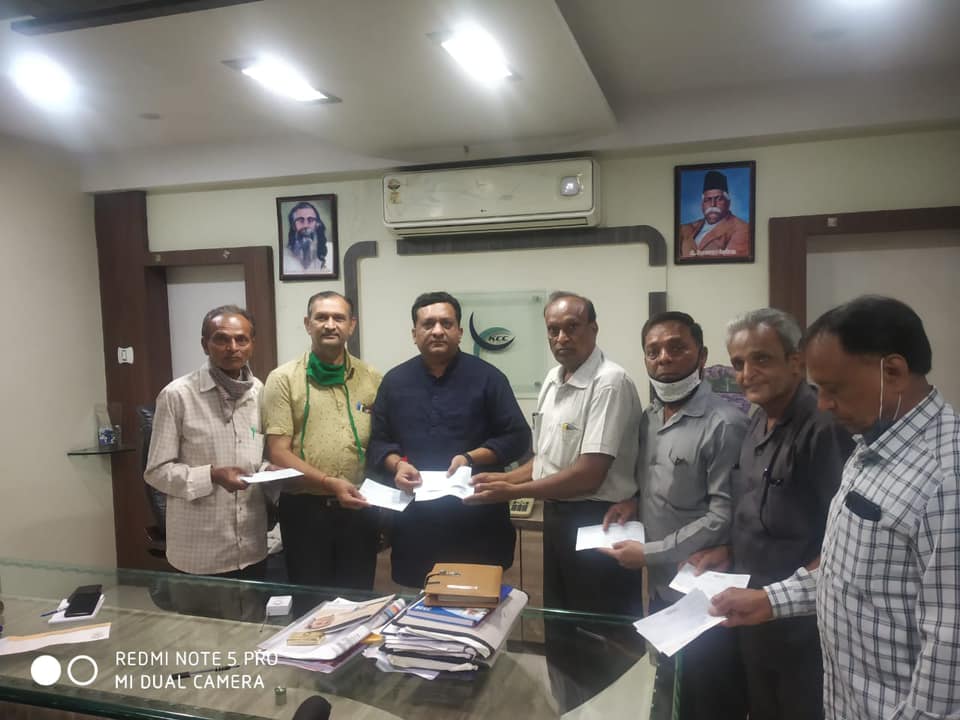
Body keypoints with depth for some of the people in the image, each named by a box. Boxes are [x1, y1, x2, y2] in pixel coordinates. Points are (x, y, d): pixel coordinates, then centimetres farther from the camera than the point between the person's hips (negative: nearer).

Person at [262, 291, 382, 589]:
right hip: (305, 509, -2)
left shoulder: (371, 378, 5)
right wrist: (330, 483, -21)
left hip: (360, 507, 2)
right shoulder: (283, 379, -4)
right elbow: (278, 453, -9)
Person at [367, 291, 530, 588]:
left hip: (476, 518, -2)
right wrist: (397, 464, -9)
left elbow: (518, 438, 0)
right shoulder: (394, 380, 9)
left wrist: (471, 458, -14)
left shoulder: (487, 377, 0)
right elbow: (377, 440, 12)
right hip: (413, 519, 2)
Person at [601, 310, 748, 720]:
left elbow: (723, 518, -21)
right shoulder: (649, 418, 7)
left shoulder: (724, 423, -18)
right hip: (661, 588, 7)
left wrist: (649, 553, -17)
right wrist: (636, 502, 0)